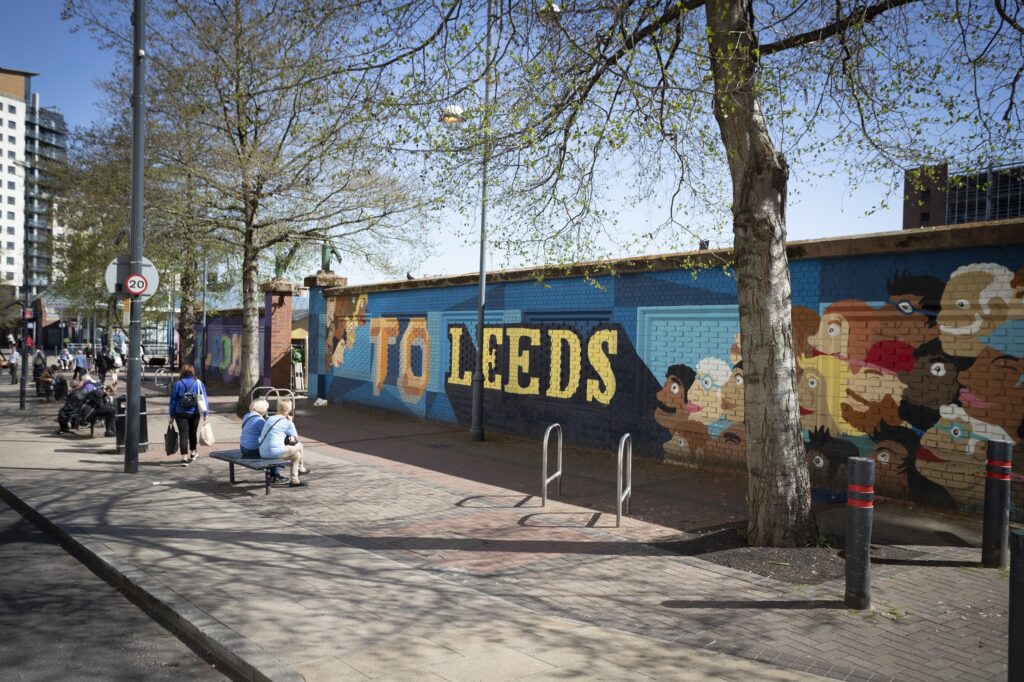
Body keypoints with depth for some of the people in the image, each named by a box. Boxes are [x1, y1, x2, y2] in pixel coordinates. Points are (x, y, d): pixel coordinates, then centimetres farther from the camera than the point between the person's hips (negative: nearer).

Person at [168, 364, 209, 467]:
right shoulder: (199, 383, -1)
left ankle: (184, 458, -14)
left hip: (181, 414, -2)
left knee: (183, 434, -3)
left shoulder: (177, 384, -4)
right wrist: (206, 413, -2)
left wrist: (172, 416, 4)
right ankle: (192, 453, 37)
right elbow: (204, 399, -4)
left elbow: (173, 401, -1)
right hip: (194, 413, 2)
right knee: (192, 433, 20)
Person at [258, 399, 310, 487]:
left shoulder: (270, 419, 16)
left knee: (296, 454, 24)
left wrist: (289, 437, 15)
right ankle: (300, 468, 28)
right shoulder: (287, 422, -5)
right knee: (299, 445, 11)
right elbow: (296, 438, 5)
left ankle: (294, 480, 32)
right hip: (275, 452, -8)